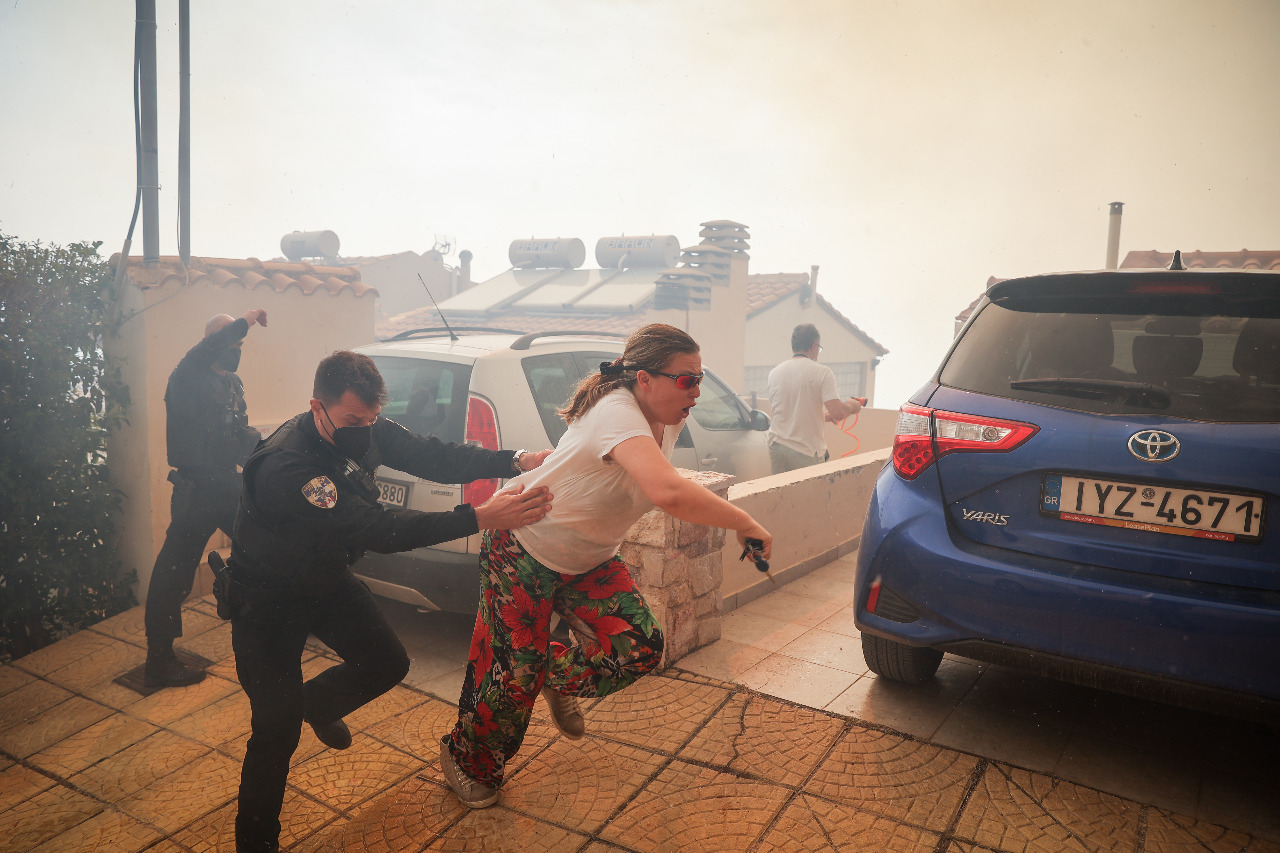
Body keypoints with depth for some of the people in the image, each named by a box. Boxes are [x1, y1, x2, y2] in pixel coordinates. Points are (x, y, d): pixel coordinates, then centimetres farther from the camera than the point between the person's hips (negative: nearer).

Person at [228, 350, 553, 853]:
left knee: (388, 664, 9)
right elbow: (376, 530, -42)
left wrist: (516, 461, -29)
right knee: (277, 731, -8)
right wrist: (482, 518, -46)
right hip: (269, 599, -7)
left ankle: (316, 704, 41)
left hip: (326, 578, 7)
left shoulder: (365, 430, -14)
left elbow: (431, 456, -14)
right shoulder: (286, 465, -38)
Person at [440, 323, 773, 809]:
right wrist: (744, 524, -43)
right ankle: (465, 759, 30)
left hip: (589, 560, 7)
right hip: (524, 552, -7)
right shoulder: (618, 415, -36)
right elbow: (669, 492, -54)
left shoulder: (669, 418, -7)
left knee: (640, 646, -8)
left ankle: (559, 679, 24)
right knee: (516, 671, -1)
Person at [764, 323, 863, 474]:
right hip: (806, 452, -4)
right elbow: (838, 413, -14)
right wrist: (851, 406, 9)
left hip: (776, 446, 4)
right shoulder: (822, 372, -6)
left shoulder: (774, 373, 9)